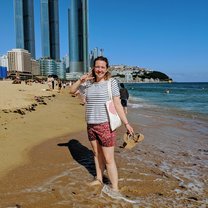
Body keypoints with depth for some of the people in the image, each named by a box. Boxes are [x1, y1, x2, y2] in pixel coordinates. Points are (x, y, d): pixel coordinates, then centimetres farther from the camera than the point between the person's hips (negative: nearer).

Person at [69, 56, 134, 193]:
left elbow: (118, 105, -7)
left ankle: (115, 188, 6)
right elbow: (72, 91, 15)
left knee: (109, 159, -4)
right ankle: (99, 179, 37)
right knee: (97, 154, 20)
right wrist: (81, 80, -2)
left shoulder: (111, 82, -6)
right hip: (91, 125, 6)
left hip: (105, 125, -6)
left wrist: (126, 123, -11)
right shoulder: (89, 83, 8)